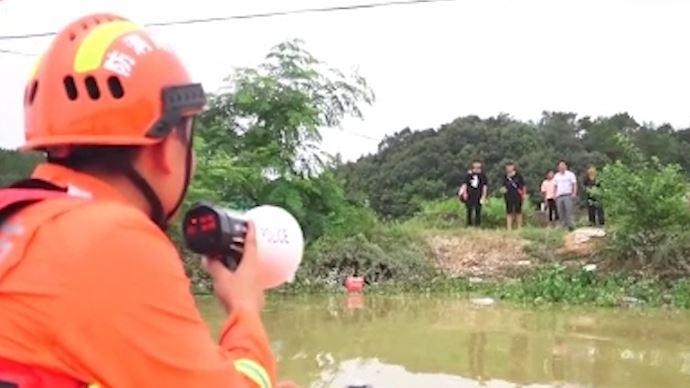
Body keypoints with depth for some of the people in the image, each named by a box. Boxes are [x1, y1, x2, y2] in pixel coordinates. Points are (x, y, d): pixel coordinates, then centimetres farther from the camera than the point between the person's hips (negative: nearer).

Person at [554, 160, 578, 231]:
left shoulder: (570, 174, 5)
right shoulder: (556, 176, 19)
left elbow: (574, 184, 0)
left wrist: (574, 193, -13)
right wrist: (555, 195, 12)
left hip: (568, 195, -5)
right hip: (559, 196, 5)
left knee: (570, 211, -13)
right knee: (561, 213, 2)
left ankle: (571, 226, -15)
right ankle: (564, 226, 7)